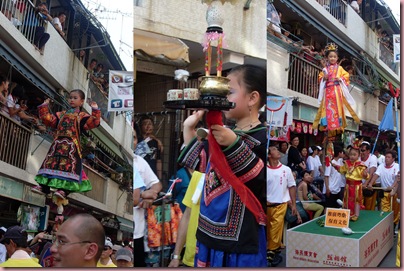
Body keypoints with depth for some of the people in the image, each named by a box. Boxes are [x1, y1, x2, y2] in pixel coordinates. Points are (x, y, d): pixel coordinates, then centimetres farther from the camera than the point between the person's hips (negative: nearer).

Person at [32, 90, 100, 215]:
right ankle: (44, 186, 6)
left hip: (71, 145, -6)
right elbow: (48, 119, 20)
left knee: (68, 166, -16)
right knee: (51, 163, 2)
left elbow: (93, 122, -9)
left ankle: (64, 189, -19)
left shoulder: (82, 115, 6)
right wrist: (44, 107, 20)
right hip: (58, 143, 6)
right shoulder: (61, 114, 24)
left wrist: (95, 111, -15)